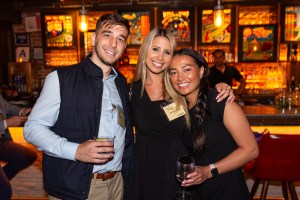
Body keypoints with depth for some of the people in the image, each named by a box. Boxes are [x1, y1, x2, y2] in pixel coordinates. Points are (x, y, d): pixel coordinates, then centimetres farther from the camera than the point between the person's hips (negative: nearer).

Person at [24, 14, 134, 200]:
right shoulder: (61, 78, -8)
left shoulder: (122, 83, 8)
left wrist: (128, 171, 8)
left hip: (117, 183, 5)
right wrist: (75, 150, -22)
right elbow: (33, 127, -9)